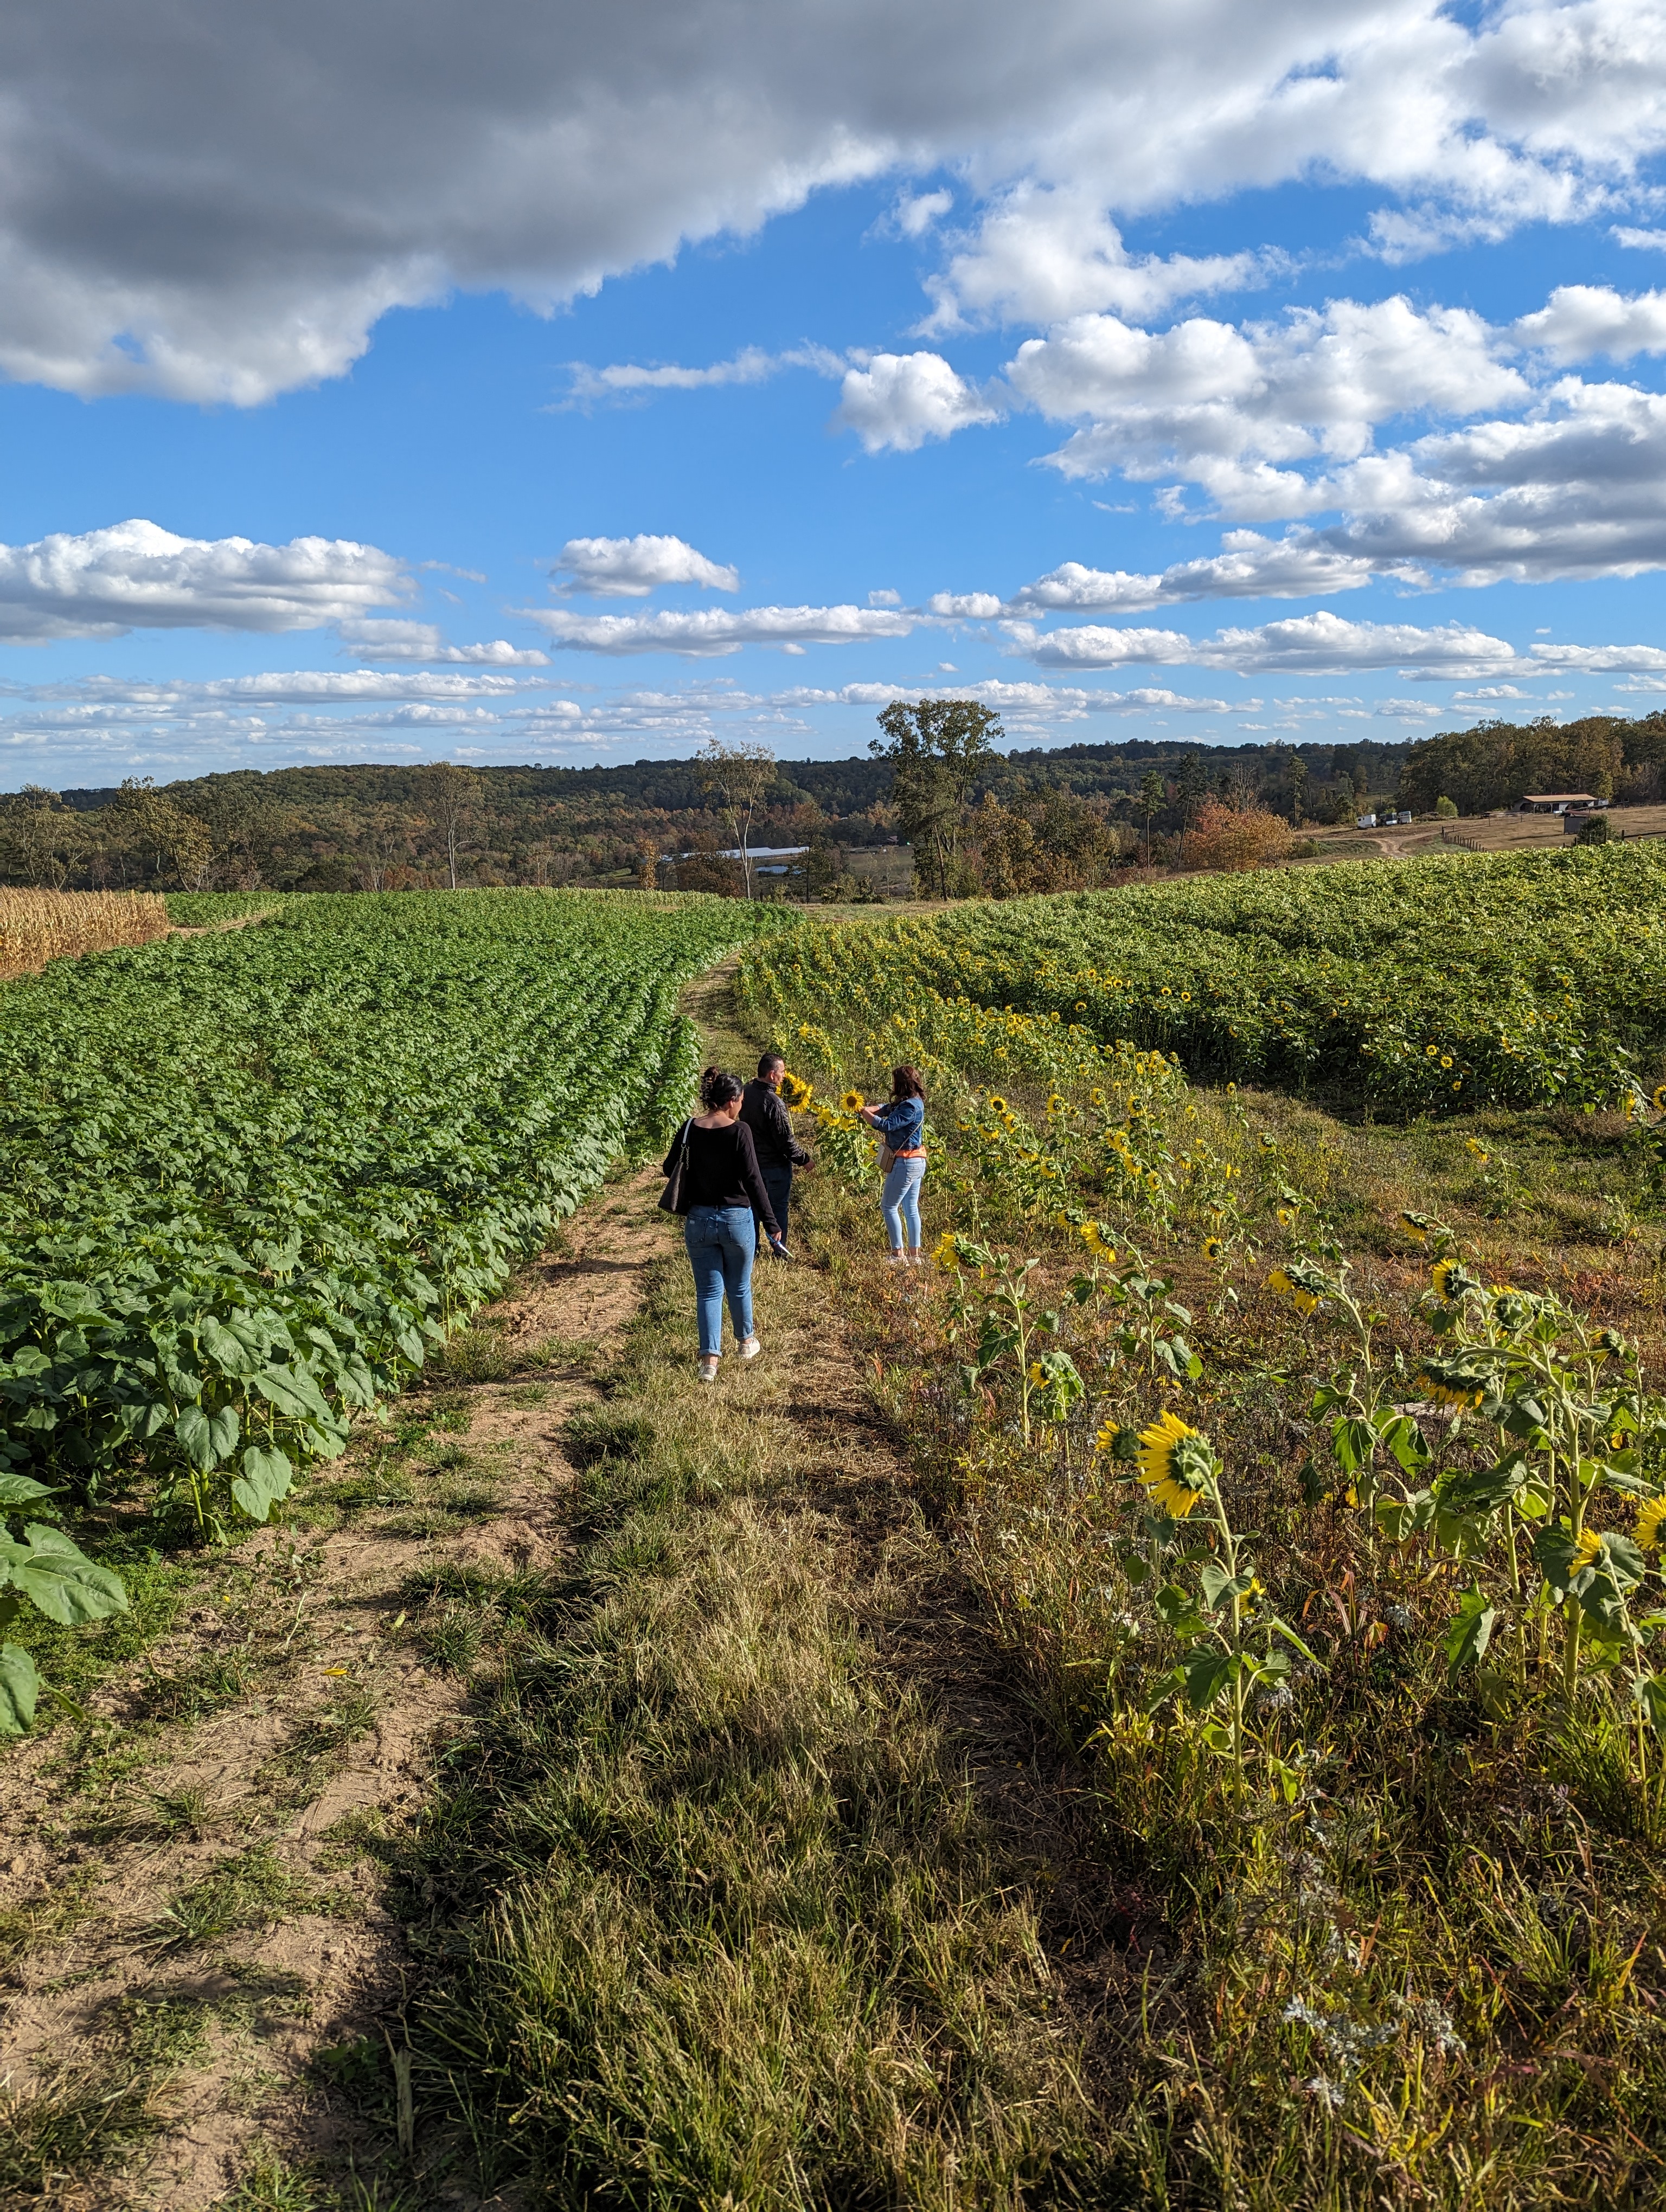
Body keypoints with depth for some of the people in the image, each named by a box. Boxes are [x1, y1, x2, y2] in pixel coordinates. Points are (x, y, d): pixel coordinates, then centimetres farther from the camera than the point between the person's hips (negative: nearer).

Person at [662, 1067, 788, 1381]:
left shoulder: (689, 1128, -4)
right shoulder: (739, 1131, -15)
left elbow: (669, 1169, 5)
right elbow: (753, 1181, -16)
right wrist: (772, 1225, -12)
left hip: (699, 1220, 2)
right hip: (736, 1219, -2)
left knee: (709, 1291, 9)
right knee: (739, 1286, 19)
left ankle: (710, 1359, -1)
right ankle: (747, 1342, 38)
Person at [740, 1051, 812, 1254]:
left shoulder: (746, 1092, -4)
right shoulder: (773, 1102, -28)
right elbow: (786, 1139, -23)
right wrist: (804, 1159, -10)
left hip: (752, 1161, 7)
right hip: (775, 1164, -7)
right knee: (779, 1207, 8)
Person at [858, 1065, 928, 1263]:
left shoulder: (910, 1106, -19)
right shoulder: (913, 1102, 11)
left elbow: (887, 1125, -23)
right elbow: (888, 1109, 12)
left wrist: (865, 1113, -13)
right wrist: (871, 1109, -7)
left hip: (906, 1163, -10)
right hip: (916, 1162, 10)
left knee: (889, 1207, -2)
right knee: (911, 1209, 12)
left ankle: (898, 1255, -1)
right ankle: (914, 1255, 16)